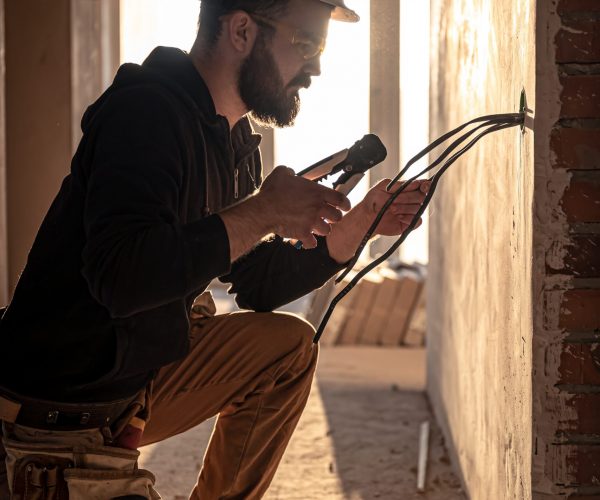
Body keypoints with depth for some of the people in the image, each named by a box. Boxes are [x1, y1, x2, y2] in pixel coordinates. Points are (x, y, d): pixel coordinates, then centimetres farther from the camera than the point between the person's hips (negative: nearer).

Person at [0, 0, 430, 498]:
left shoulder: (233, 139, 9)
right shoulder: (149, 111, -20)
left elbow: (257, 284, 16)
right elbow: (119, 276, -34)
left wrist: (358, 223, 3)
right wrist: (262, 213, -27)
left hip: (139, 377, 9)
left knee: (290, 346, 9)